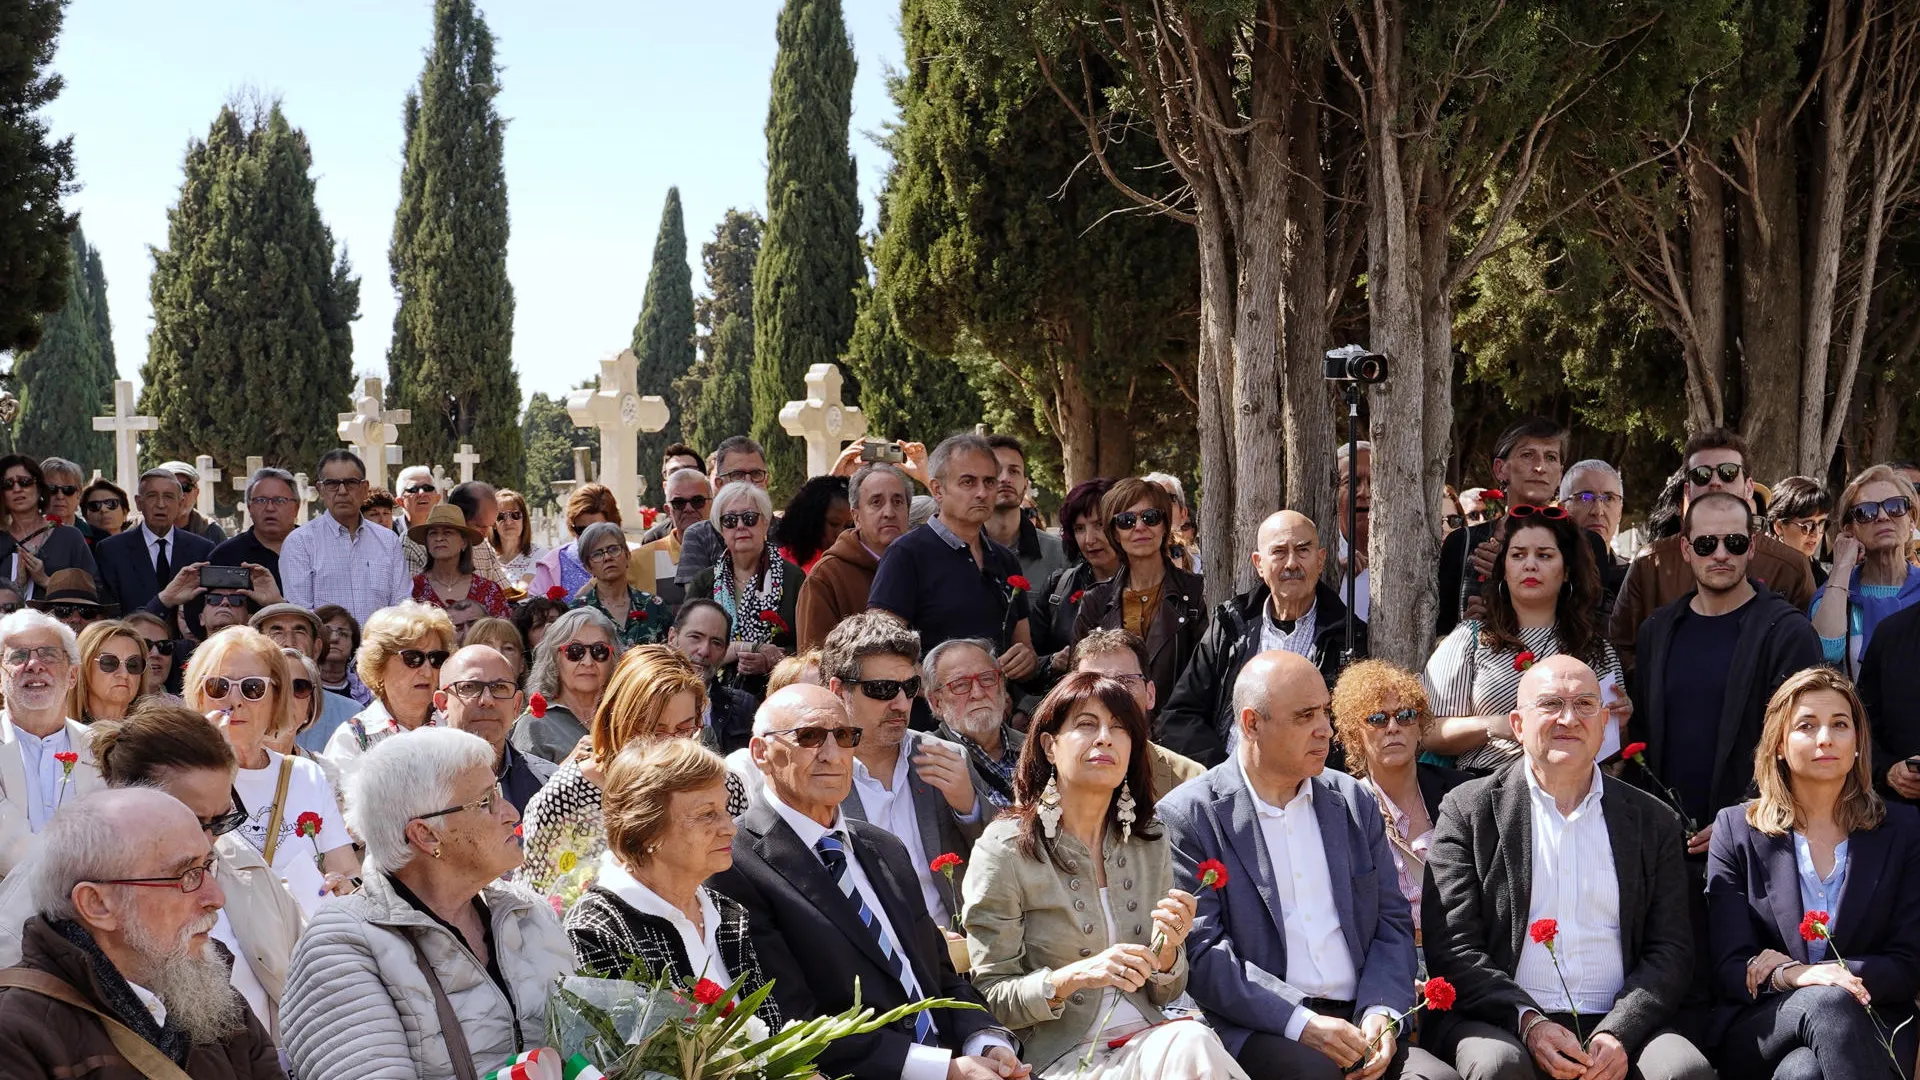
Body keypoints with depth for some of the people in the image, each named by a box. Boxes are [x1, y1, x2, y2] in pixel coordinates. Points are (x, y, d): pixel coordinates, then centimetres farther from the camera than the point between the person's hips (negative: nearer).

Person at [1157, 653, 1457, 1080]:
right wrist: (1300, 1022, -17)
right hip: (1257, 1028, -4)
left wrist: (1380, 1011, -4)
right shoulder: (1188, 816, -1)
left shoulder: (1356, 801, 15)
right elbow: (1201, 952, -7)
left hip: (1358, 1018, 4)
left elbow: (1393, 923, 15)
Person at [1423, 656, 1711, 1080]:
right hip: (1502, 1025, -2)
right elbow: (1452, 949, 0)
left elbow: (1671, 950, 9)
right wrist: (1527, 1021, -15)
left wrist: (1618, 1032, -9)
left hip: (1616, 1028, 2)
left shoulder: (1653, 820, 14)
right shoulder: (1469, 810, 6)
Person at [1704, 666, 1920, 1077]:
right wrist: (1791, 976, -24)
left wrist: (1776, 966, -12)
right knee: (1826, 1001, -34)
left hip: (1869, 1031, -1)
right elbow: (1728, 968, 1)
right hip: (1757, 1033, 1)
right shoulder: (1736, 829, 8)